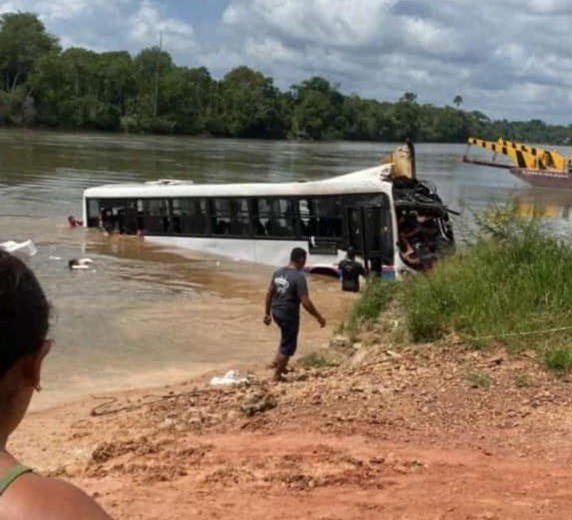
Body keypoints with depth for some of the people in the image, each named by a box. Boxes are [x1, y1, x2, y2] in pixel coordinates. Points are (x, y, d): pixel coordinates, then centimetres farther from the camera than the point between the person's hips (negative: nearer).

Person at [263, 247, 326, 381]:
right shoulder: (299, 277, -20)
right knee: (288, 346, 8)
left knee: (286, 338, 31)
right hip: (289, 315, -7)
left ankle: (277, 362, 30)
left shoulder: (278, 272, 1)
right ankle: (277, 375, 16)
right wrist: (319, 317, -10)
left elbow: (269, 293, 8)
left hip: (276, 312, 7)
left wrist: (267, 313, 18)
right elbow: (306, 303, -22)